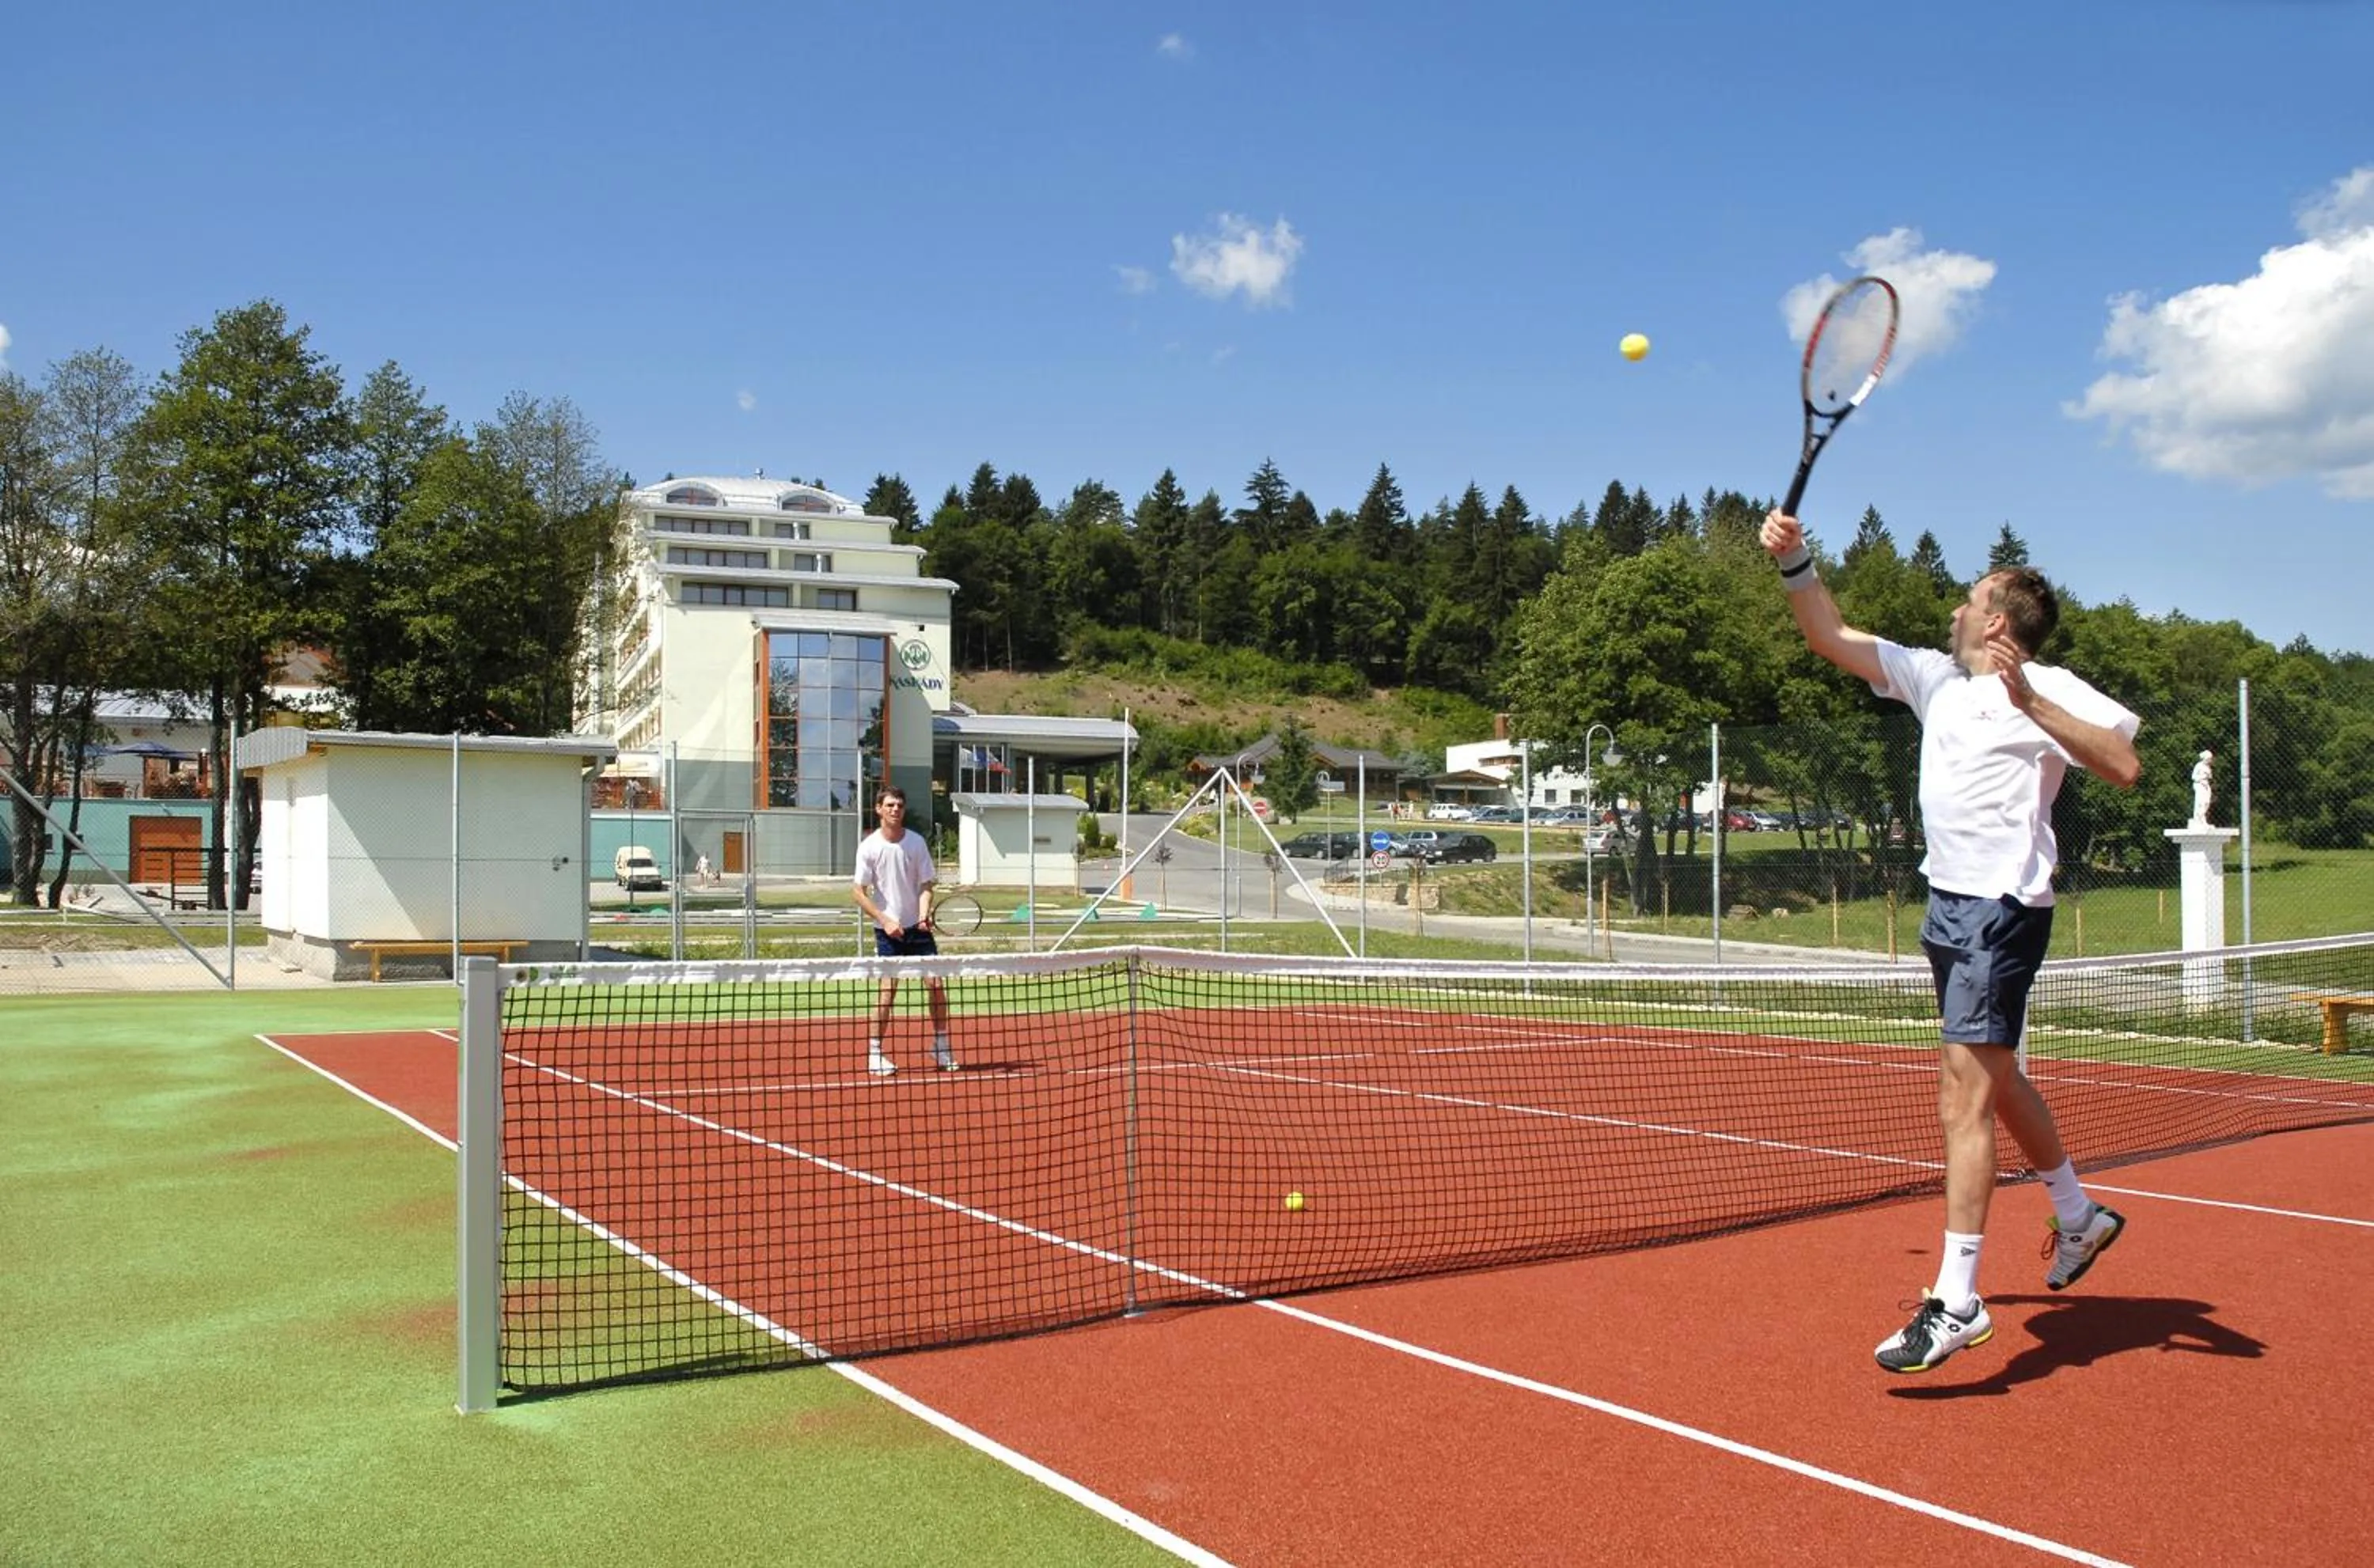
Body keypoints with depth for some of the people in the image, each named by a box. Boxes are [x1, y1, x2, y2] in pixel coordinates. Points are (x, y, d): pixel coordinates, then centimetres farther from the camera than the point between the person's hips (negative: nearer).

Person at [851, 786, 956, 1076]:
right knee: (888, 990, -6)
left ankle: (941, 1047, 11)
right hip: (888, 930, -3)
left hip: (918, 927, 3)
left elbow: (926, 884, 3)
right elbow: (859, 892, -5)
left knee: (936, 984, -3)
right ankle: (875, 1054, 7)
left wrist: (924, 913, -15)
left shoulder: (916, 842, 1)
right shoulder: (869, 847, -6)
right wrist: (885, 920, -13)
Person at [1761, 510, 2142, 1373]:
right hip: (1950, 904, 9)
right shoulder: (1937, 677, 13)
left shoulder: (2049, 688, -8)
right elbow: (1833, 638, 15)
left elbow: (2124, 766, -23)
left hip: (2002, 910, -9)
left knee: (1963, 1098, -13)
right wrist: (1795, 563, 4)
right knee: (1995, 1078, 22)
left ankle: (1956, 1301, -10)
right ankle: (2078, 1216, 44)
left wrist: (2030, 703, -31)